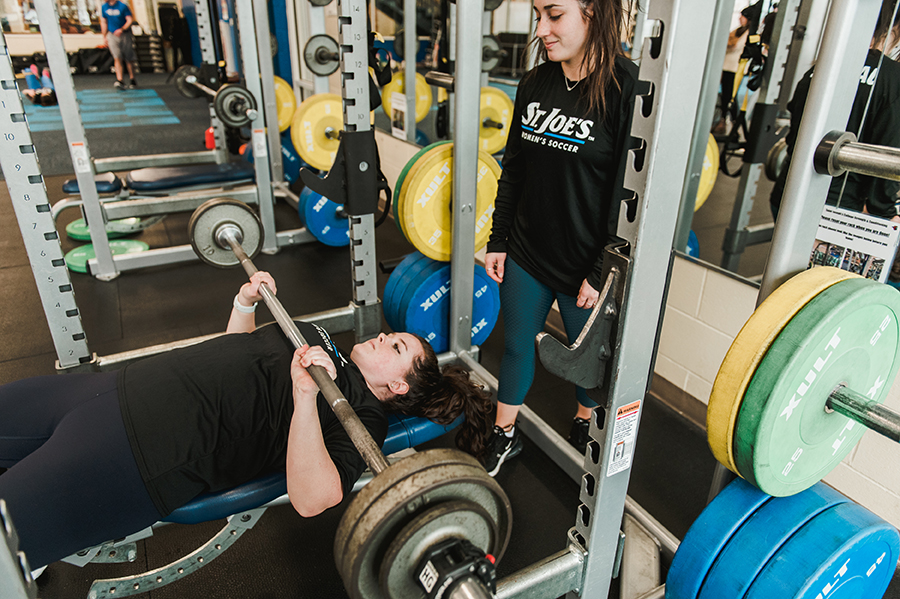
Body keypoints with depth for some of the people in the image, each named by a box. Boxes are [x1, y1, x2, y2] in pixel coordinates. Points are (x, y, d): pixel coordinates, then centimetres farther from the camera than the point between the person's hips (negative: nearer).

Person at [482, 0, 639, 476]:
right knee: (516, 345, 17)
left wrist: (602, 273, -15)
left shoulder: (627, 90, -17)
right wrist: (497, 240, 8)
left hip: (583, 266, -5)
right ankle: (504, 435, 39)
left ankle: (585, 424, 47)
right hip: (526, 254, 5)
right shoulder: (534, 84, 2)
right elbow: (514, 171, 9)